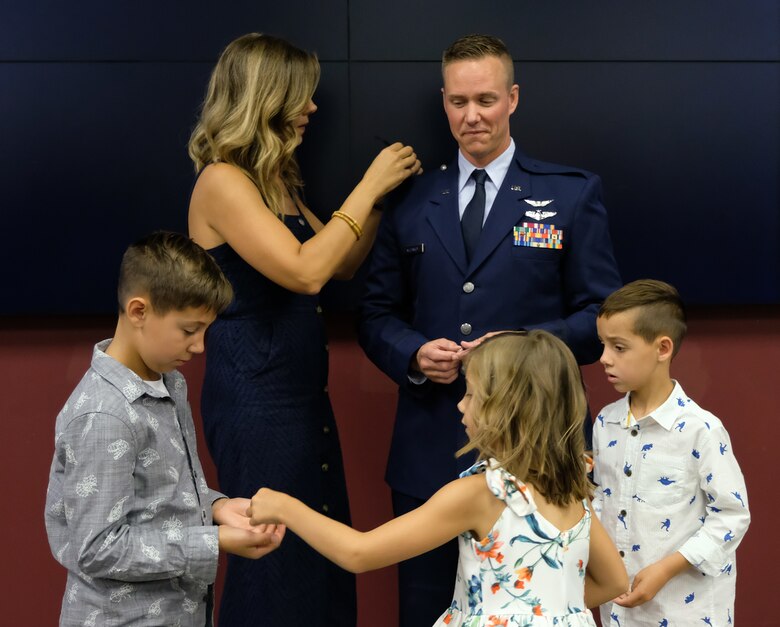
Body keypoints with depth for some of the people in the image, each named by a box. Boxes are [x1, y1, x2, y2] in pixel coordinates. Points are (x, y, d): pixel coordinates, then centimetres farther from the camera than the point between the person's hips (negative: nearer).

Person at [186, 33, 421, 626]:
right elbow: (305, 270, -24)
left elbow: (342, 264, 16)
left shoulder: (276, 183, 12)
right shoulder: (221, 182, -15)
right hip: (257, 395, -9)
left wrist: (382, 191, 6)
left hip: (301, 390, 9)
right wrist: (369, 186, -16)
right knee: (278, 568, 2)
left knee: (324, 557, 15)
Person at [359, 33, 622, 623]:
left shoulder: (573, 193, 2)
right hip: (429, 451, 3)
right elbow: (377, 315, 11)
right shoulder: (410, 201, 9)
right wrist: (414, 353, -9)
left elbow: (602, 315, -1)